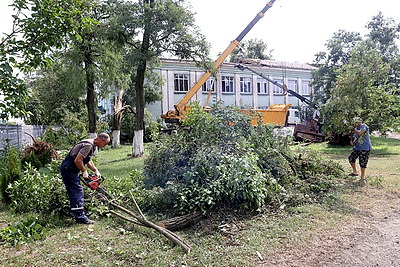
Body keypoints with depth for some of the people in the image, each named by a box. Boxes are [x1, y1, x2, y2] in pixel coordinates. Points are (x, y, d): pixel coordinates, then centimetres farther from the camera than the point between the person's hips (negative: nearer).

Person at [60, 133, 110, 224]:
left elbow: (89, 161, 25)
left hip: (69, 169, 11)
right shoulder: (88, 145, -20)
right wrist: (84, 172, -14)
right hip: (68, 169, -11)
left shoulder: (93, 147, 13)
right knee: (77, 192, -10)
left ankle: (78, 216, 21)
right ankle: (80, 217, -7)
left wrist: (96, 171, 19)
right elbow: (78, 160, -27)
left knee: (74, 192, 13)